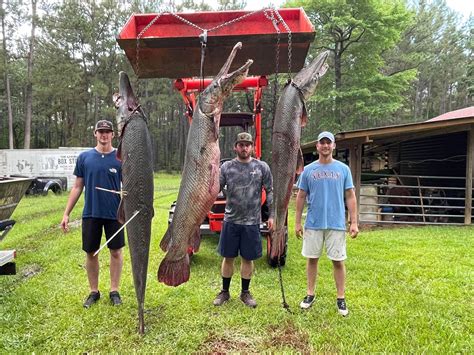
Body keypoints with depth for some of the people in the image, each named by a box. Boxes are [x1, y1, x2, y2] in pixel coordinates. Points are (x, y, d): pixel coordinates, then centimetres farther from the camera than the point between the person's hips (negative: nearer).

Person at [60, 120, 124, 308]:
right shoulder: (84, 157, 2)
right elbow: (77, 187, 6)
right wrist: (66, 214, 2)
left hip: (114, 213, -1)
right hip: (90, 213, 2)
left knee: (116, 251, 8)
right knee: (91, 253, 10)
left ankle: (114, 290, 24)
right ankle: (94, 291, 27)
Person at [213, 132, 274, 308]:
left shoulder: (262, 167, -1)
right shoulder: (226, 167, 0)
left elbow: (270, 192, 3)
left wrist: (271, 215, -1)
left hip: (252, 222, 0)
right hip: (230, 220, 1)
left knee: (248, 258, 11)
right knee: (228, 257, 11)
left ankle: (245, 293, 29)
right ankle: (225, 292, 28)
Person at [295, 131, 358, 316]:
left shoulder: (343, 169, 3)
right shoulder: (308, 169, 4)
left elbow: (350, 196, 3)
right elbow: (301, 196, 6)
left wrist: (354, 222, -3)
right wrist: (297, 222, 3)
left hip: (336, 224, -1)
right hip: (313, 223, 1)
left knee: (338, 261, 5)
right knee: (312, 259, 9)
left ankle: (341, 298, 19)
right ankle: (310, 295, 24)